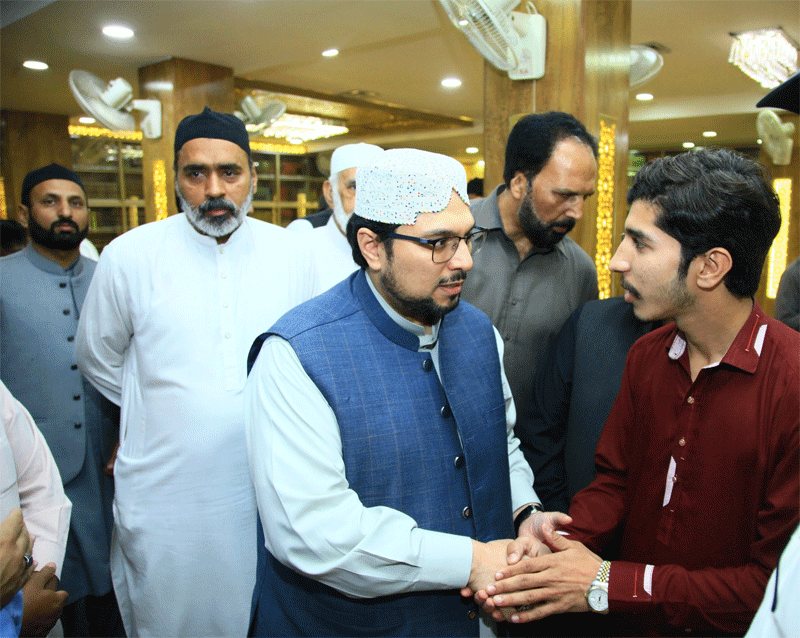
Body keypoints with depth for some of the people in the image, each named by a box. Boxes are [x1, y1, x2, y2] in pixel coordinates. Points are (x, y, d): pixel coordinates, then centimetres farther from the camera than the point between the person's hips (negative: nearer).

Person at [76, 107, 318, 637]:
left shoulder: (291, 253, -1)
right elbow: (98, 360, 8)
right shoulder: (130, 255, -6)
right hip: (164, 496, -1)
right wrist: (165, 410, 10)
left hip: (270, 491, 2)